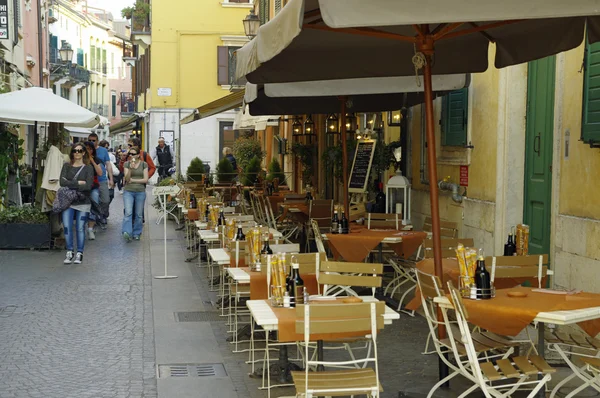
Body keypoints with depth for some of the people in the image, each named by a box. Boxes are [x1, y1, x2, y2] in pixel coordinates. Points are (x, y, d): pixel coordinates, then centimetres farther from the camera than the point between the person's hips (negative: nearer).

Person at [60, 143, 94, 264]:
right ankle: (69, 253, 9)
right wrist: (78, 183, -11)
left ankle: (79, 253, 10)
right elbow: (62, 182, -6)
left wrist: (71, 185, -10)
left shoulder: (88, 168, 3)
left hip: (82, 203, -2)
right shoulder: (66, 166, 9)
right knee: (67, 227, -3)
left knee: (80, 228, 0)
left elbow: (88, 186, -11)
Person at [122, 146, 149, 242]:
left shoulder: (144, 164, 2)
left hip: (140, 192, 1)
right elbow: (127, 179, -5)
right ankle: (127, 232, -24)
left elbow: (145, 179, -3)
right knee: (128, 212, -16)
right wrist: (130, 169, -19)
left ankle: (136, 233, 18)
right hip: (128, 191, -1)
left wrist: (133, 180, -7)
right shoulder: (126, 164, 3)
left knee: (138, 214, 6)